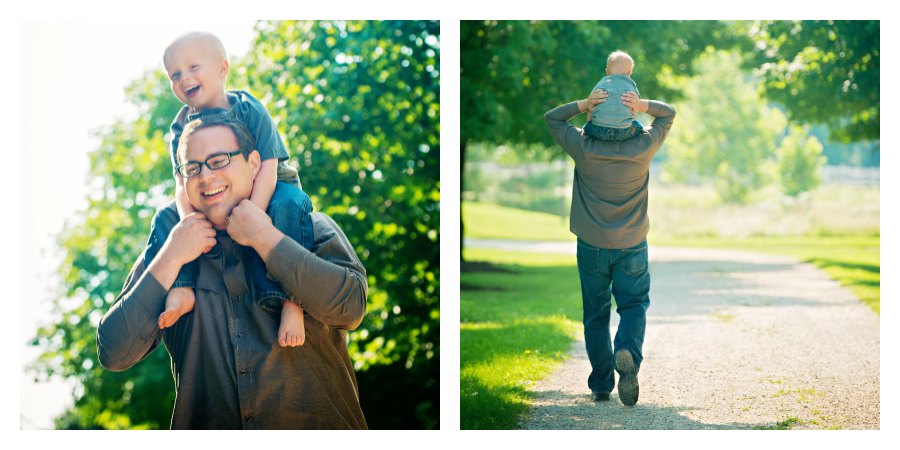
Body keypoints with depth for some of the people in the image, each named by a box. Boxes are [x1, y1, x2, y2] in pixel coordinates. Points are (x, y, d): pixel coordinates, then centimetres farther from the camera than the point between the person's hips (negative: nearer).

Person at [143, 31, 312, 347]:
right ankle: (180, 288, -28)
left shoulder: (249, 110, -16)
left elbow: (267, 168, -24)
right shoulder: (182, 127, -3)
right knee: (165, 218, -10)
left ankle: (290, 299, -44)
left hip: (263, 194, -5)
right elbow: (183, 184, -10)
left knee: (287, 205, -37)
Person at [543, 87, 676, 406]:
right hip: (632, 246, 0)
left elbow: (552, 117, 0)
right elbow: (669, 114, 5)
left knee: (596, 314, 11)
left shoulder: (584, 148, -13)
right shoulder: (643, 148, -10)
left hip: (592, 246, 0)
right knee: (634, 305, 12)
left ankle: (601, 384, 12)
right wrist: (643, 106, -15)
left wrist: (584, 104, -16)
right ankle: (628, 351, -19)